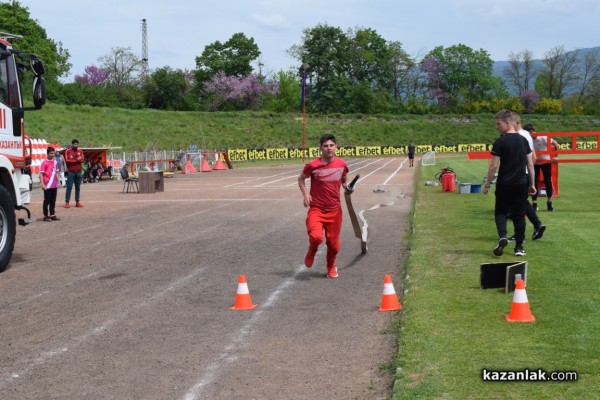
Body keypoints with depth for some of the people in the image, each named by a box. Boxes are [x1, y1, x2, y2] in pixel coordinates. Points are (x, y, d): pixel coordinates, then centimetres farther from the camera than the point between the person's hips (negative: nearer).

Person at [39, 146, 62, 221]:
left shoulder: (55, 162, 10)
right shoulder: (45, 163, -9)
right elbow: (41, 174, -11)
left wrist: (59, 182, 14)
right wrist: (42, 184, -18)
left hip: (54, 185, 6)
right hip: (47, 186, -6)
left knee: (53, 201, 12)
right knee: (47, 201, 2)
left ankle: (52, 215, 20)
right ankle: (46, 216, 9)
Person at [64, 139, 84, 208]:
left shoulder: (80, 151, 11)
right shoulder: (68, 151, -2)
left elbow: (82, 160, 3)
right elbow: (67, 160, -10)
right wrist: (76, 160, -10)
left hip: (78, 172, 4)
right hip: (71, 172, -4)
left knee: (78, 187, 6)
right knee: (69, 187, -5)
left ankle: (77, 202, 10)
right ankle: (67, 202, -5)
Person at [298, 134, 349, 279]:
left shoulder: (342, 164, -1)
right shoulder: (312, 165, -11)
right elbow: (301, 179, 6)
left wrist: (347, 188, -4)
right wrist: (305, 194, -9)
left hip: (334, 209, 3)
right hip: (316, 208, -3)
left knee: (333, 243, 8)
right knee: (316, 237, -25)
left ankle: (331, 266, 37)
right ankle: (312, 251, 12)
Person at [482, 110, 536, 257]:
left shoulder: (500, 142, -10)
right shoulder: (523, 140, 6)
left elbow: (494, 165, -10)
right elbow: (530, 164, 8)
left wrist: (487, 185, -2)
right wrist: (532, 184, 15)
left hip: (504, 184, -4)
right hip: (521, 183, 4)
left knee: (500, 212, 10)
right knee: (519, 215, 9)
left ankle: (502, 236, -15)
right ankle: (519, 247, 9)